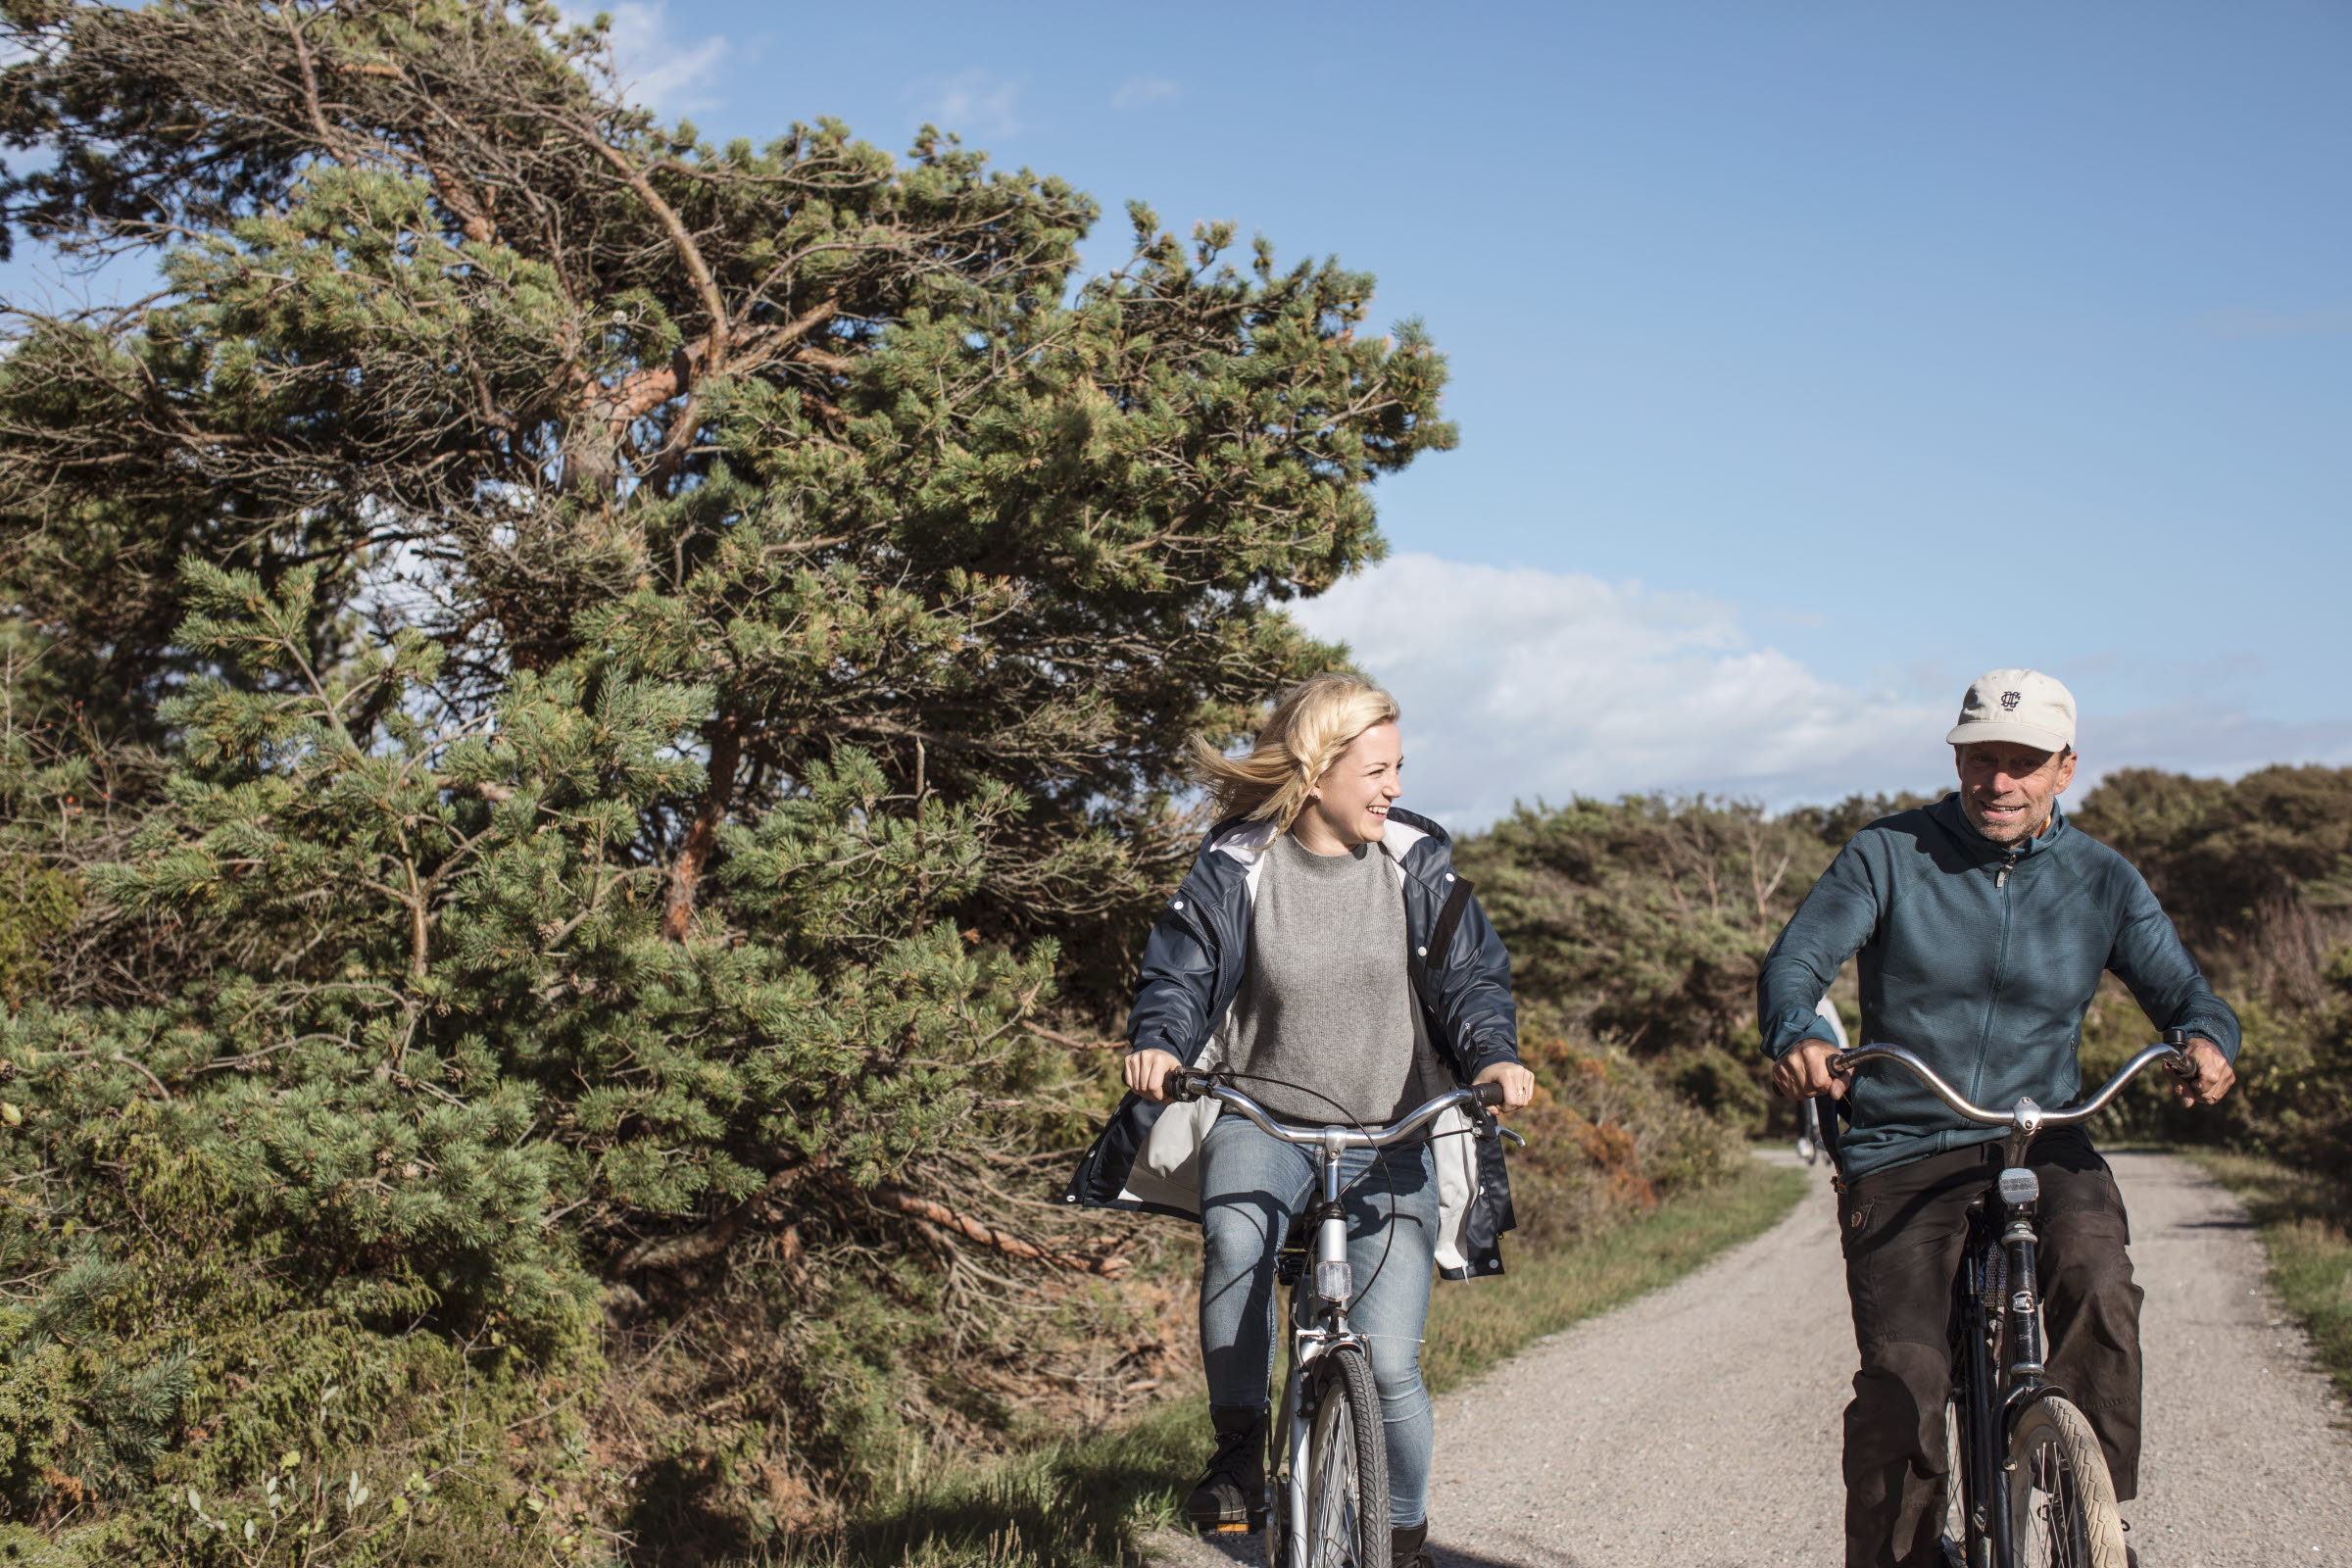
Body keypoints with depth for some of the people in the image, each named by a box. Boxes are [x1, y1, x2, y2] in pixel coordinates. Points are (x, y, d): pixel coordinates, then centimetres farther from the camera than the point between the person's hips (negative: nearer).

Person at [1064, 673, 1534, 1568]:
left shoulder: (1417, 863, -1)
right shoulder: (1236, 867, -4)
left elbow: (1470, 975, -1)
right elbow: (1181, 973, -3)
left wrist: (1494, 1055, -22)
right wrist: (1157, 1043, -25)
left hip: (1393, 1138, 1)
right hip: (1265, 1120, 0)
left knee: (1387, 1363, -10)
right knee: (1235, 1232, -36)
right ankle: (1239, 1453, -17)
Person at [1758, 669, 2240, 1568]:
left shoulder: (2102, 881, 6)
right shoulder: (1888, 856, -2)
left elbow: (2182, 990, 3)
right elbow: (1795, 960, -10)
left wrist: (2207, 1041, -22)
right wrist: (1796, 1038, -33)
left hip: (2040, 1141, 1)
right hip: (1899, 1149, -1)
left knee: (2095, 1270, -30)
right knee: (1902, 1378, -15)